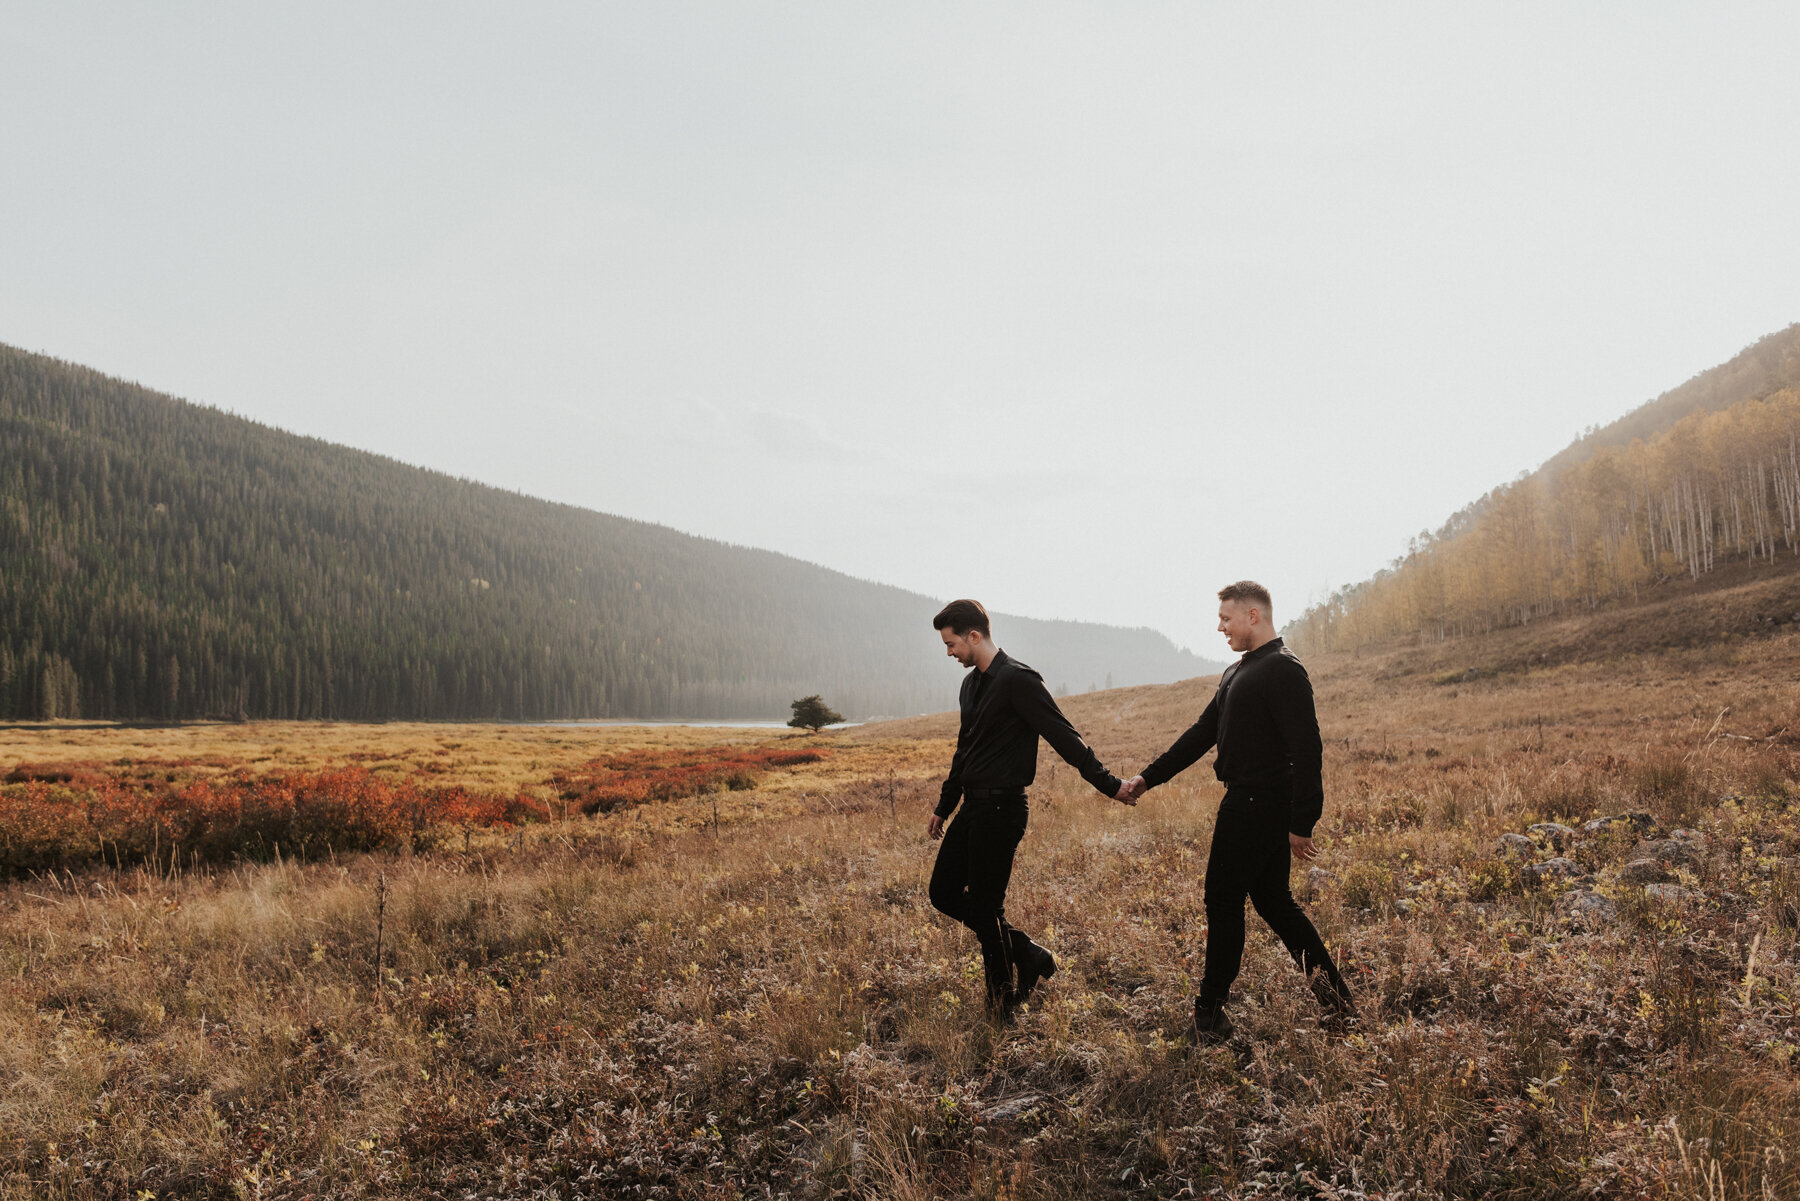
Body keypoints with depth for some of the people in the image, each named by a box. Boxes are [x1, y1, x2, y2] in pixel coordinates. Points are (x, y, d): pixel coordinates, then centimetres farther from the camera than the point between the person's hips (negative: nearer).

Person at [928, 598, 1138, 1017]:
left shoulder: (1018, 680, -15)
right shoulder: (972, 683, 14)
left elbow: (1064, 736, -18)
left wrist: (1109, 784, -20)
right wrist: (943, 806, 27)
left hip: (1001, 809, -9)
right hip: (973, 806, 10)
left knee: (984, 907, -2)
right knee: (944, 893, 11)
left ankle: (1005, 1006, 15)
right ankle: (1029, 957, 21)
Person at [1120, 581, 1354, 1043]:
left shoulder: (1283, 671, -16)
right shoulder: (1237, 673, 16)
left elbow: (1307, 749, -21)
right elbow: (1202, 733, 19)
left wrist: (1301, 824, -24)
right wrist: (1147, 778, 15)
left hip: (1256, 805, -10)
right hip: (1249, 802, 10)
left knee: (1223, 899, 0)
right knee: (1272, 900, 14)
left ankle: (1211, 1010, 11)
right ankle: (1334, 995, 20)